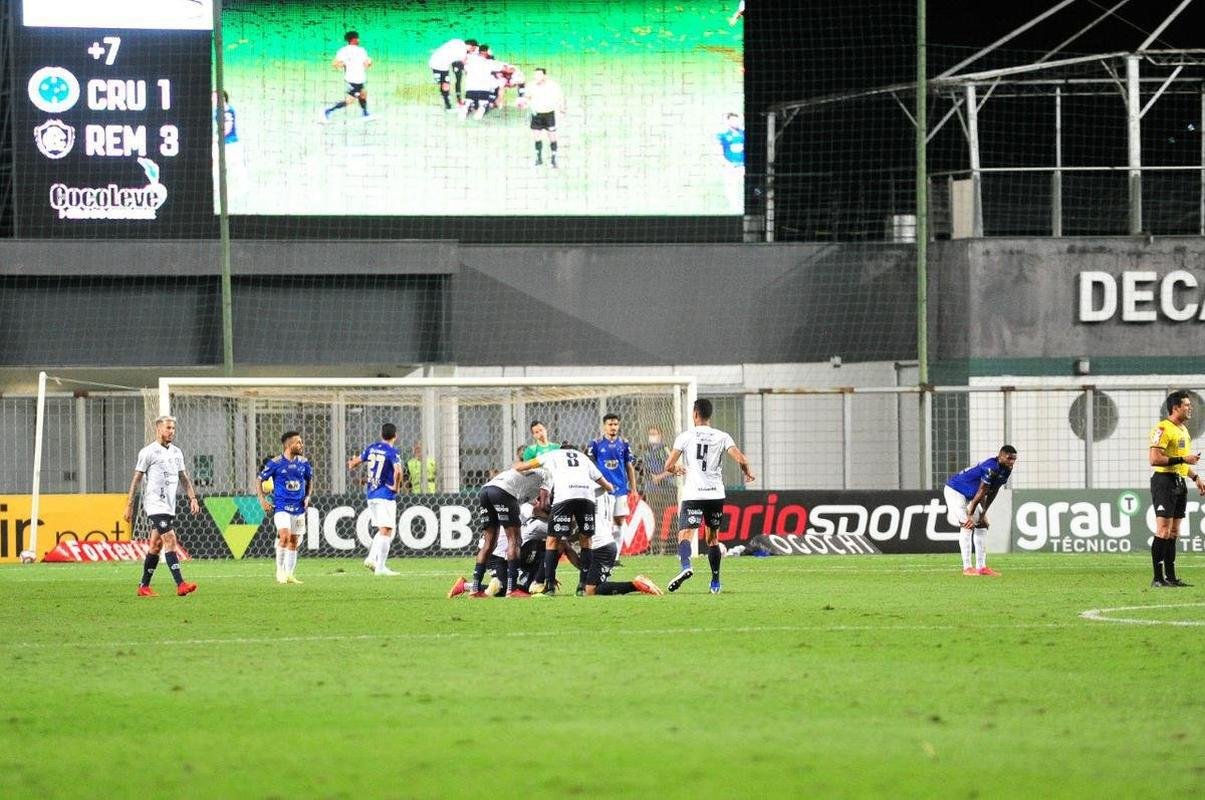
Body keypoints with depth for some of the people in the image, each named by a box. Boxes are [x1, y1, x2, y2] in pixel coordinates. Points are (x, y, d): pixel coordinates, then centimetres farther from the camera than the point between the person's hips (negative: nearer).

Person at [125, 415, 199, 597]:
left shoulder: (176, 452, 15)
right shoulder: (148, 452, -6)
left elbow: (184, 478, 20)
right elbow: (136, 480, -5)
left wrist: (192, 498, 7)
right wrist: (129, 506, -6)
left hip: (169, 506, 7)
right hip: (155, 505, -7)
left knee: (156, 546, 10)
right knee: (170, 541, -17)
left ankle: (144, 587, 17)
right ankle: (180, 585, -24)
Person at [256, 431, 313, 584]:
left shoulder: (303, 462, 5)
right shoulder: (276, 463, -7)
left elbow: (309, 480, 23)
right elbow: (259, 481, 2)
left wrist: (307, 497, 8)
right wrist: (263, 501, -7)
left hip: (298, 508, 5)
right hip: (281, 507, -5)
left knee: (294, 542, 7)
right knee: (285, 536, -21)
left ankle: (289, 575, 15)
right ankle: (280, 571, -8)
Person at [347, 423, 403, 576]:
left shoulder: (372, 448, 7)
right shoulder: (392, 452, -12)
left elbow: (356, 461, 23)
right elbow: (398, 471, -28)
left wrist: (352, 464, 47)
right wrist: (396, 487, -12)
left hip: (371, 494, 7)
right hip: (386, 495, -7)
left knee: (382, 530, 18)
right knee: (386, 532, -4)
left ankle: (371, 558, 5)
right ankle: (380, 567, -7)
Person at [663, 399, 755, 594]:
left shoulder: (685, 436, 1)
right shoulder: (722, 437, 5)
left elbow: (669, 466, 0)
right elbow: (741, 460, -6)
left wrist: (677, 469, 25)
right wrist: (747, 473, 16)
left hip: (693, 494, -3)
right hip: (716, 494, 3)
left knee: (685, 534, -11)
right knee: (713, 538, 17)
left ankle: (686, 566, -40)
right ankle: (715, 583, 20)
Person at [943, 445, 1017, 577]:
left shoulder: (1005, 470, -3)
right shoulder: (991, 468, -32)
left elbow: (992, 492, 3)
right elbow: (981, 494, -28)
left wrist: (983, 513, 2)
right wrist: (970, 515, -23)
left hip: (970, 495, 10)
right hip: (955, 491, -10)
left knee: (981, 525, 7)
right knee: (967, 526, -18)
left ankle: (981, 566, 9)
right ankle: (967, 567, -21)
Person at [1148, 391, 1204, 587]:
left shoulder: (1183, 430, 18)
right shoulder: (1163, 429, -12)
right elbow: (1154, 459, -21)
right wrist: (1182, 459, -21)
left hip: (1180, 483, 9)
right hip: (1164, 481, -9)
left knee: (1173, 532, 10)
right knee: (1163, 531, -12)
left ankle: (1170, 577, 13)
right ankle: (1158, 578, -12)